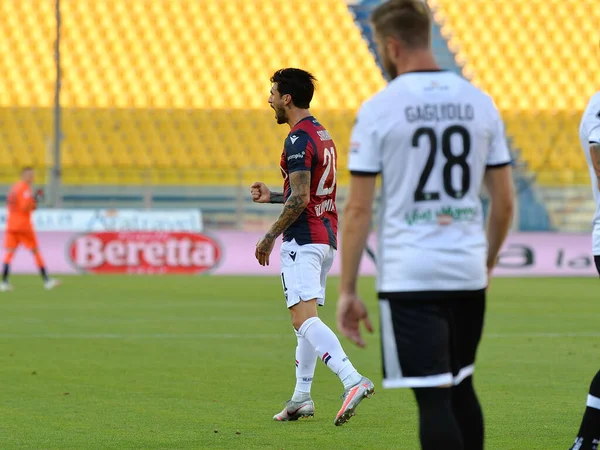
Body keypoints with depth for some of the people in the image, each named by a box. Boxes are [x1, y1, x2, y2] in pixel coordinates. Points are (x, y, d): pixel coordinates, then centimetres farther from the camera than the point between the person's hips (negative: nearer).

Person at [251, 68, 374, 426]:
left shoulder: (298, 139, -14)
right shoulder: (323, 135, 17)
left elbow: (300, 199, -20)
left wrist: (270, 236, -13)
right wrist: (273, 196, 26)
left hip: (303, 239, -10)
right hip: (327, 237, 10)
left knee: (305, 319, -17)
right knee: (307, 318, 16)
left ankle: (353, 380, -32)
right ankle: (302, 398, 19)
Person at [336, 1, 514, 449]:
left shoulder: (378, 109, -6)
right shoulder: (480, 103, 6)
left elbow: (358, 209, -7)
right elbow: (504, 201, 9)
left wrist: (347, 290, -2)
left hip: (409, 277, -4)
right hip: (468, 273, 4)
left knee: (434, 398, -5)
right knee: (460, 388, 19)